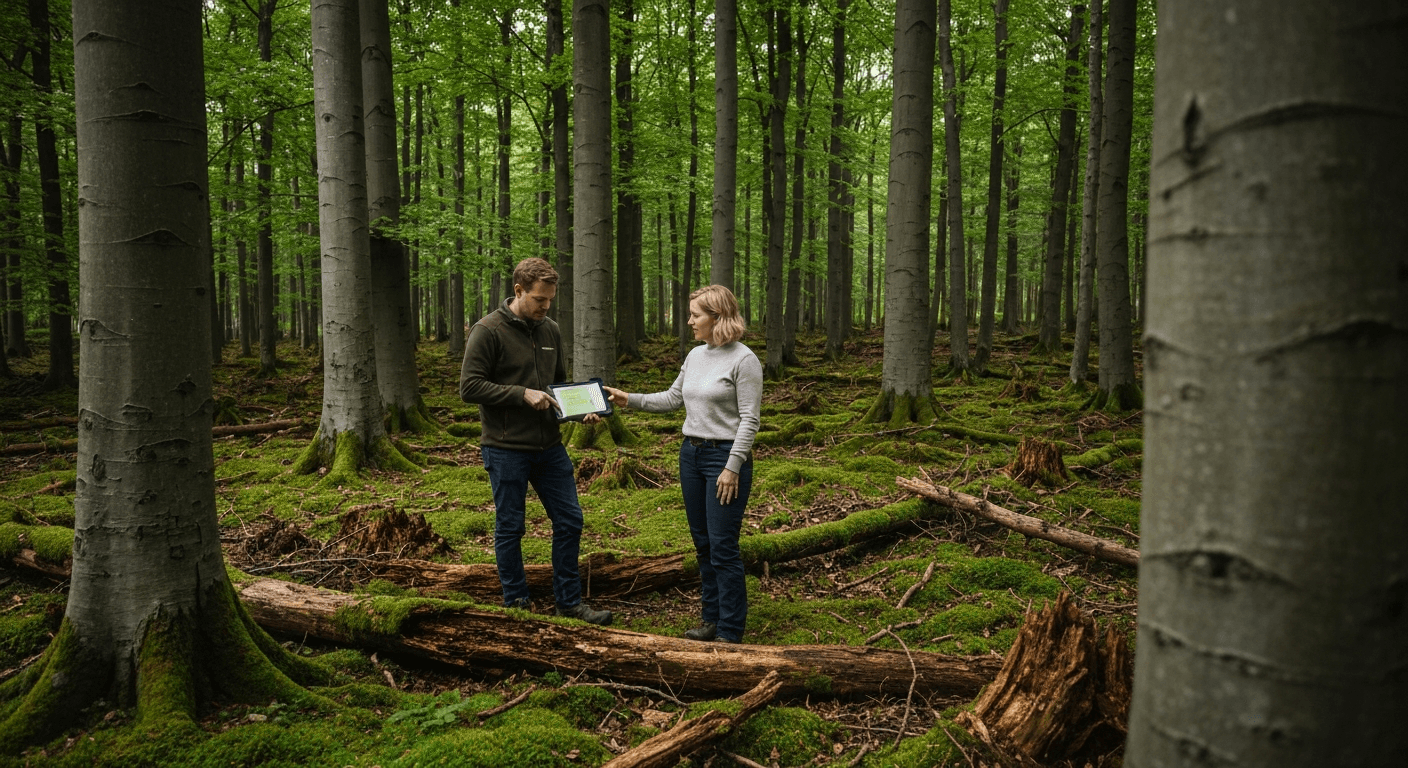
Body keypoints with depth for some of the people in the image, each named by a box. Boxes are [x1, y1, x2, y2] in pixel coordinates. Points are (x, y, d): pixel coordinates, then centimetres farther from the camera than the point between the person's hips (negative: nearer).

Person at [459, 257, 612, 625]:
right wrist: (522, 394, -20)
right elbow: (469, 387, -15)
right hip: (506, 449, -6)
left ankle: (569, 601, 21)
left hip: (549, 446, 6)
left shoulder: (550, 330, 10)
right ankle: (517, 604, 21)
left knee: (570, 520, 8)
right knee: (510, 529, 6)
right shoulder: (488, 331, -10)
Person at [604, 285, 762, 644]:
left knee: (723, 547, -4)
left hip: (725, 456, -8)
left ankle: (730, 631, 6)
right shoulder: (695, 355, 10)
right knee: (703, 543, 13)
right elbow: (672, 398, 19)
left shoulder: (744, 360, -12)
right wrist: (629, 400, 11)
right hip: (691, 453, 8)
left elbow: (749, 419, -13)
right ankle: (712, 618, 25)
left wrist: (732, 467, -16)